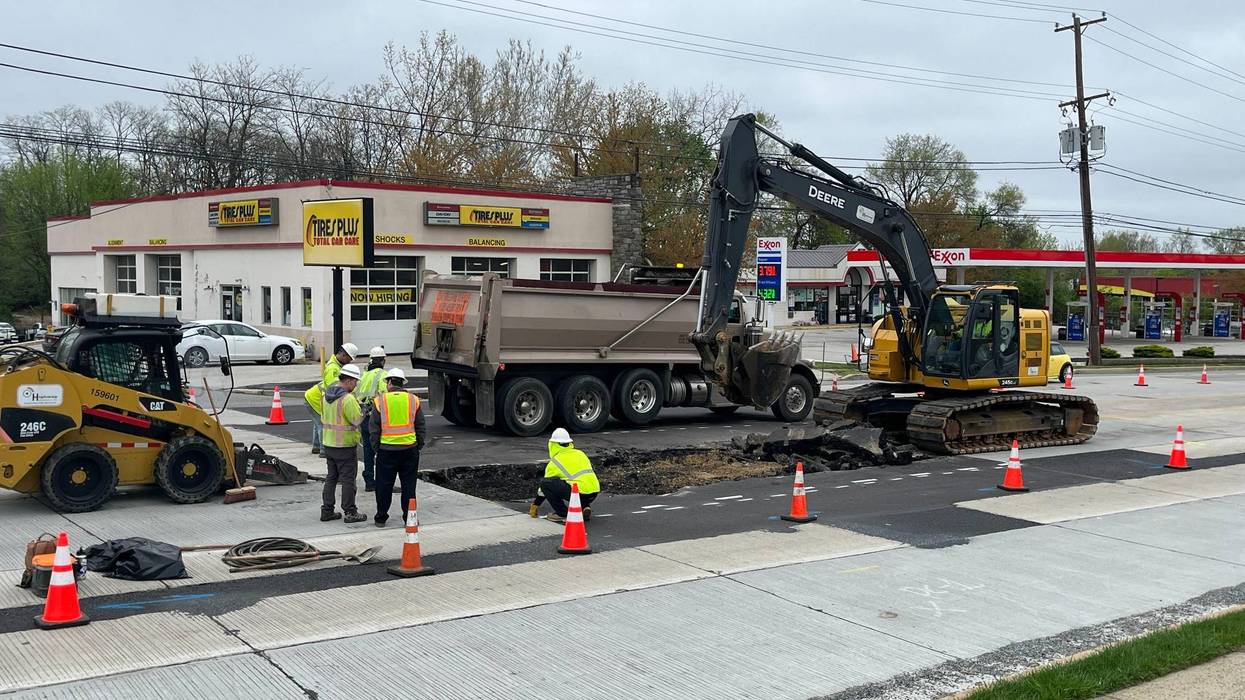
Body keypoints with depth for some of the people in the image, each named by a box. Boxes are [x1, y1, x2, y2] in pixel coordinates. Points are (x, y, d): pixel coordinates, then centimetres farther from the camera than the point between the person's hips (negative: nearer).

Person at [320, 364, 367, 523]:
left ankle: (327, 510, 19)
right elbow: (357, 420, -18)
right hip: (345, 445, -8)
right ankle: (350, 513, 6)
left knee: (331, 477, 16)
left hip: (328, 443, 8)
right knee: (348, 479, 1)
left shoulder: (327, 395, 7)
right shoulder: (348, 398, -20)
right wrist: (362, 407, -2)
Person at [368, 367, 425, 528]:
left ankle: (381, 518, 18)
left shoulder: (379, 401, -3)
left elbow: (373, 428, -1)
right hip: (410, 449, 1)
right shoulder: (413, 400, 2)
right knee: (409, 485, 9)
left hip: (387, 450, -1)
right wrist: (419, 445, 16)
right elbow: (421, 427, 7)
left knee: (384, 485, 10)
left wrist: (376, 447, 9)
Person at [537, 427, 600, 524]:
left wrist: (535, 505, 28)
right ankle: (584, 507, 13)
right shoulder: (580, 453, 21)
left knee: (545, 483, 1)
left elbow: (545, 484, 15)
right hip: (594, 493, 7)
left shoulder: (555, 461, 5)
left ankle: (562, 514, 2)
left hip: (579, 493, -7)